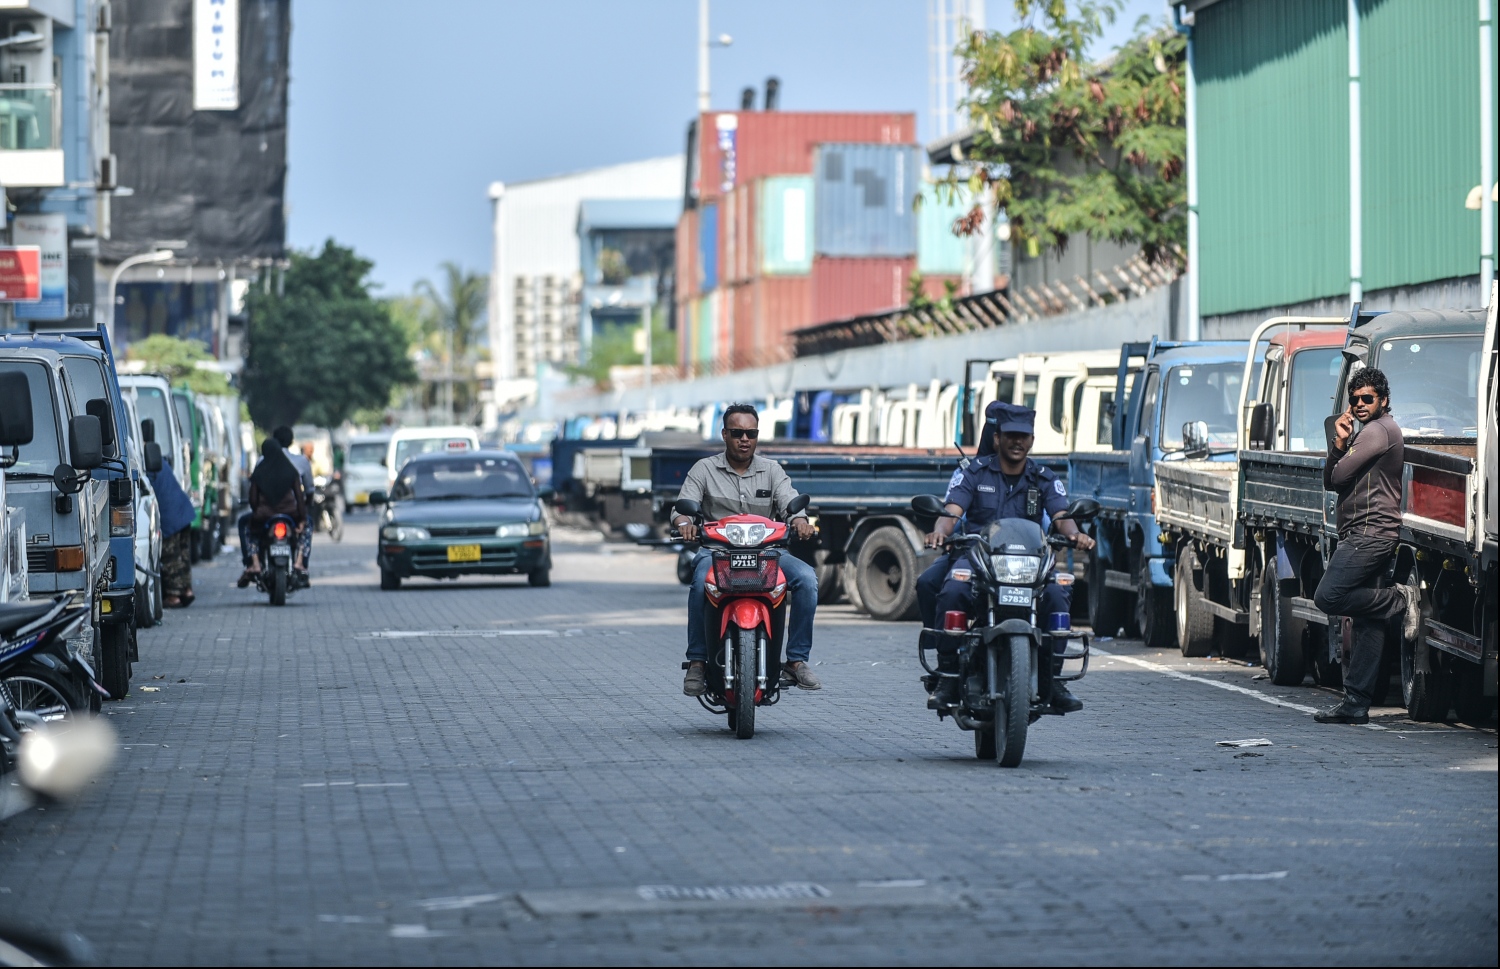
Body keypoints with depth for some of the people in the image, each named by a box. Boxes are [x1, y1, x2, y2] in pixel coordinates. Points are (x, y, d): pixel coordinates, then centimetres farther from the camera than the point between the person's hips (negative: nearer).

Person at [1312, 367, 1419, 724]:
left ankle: (1399, 601, -8)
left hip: (1369, 533, -10)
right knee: (1365, 622, 4)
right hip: (1364, 536, 10)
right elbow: (1331, 481, 18)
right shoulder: (1366, 431, 24)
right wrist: (1339, 443, 3)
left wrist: (1342, 447, 8)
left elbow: (1339, 475, -12)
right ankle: (1356, 702, 1)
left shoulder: (1378, 430, -8)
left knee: (1328, 596, -20)